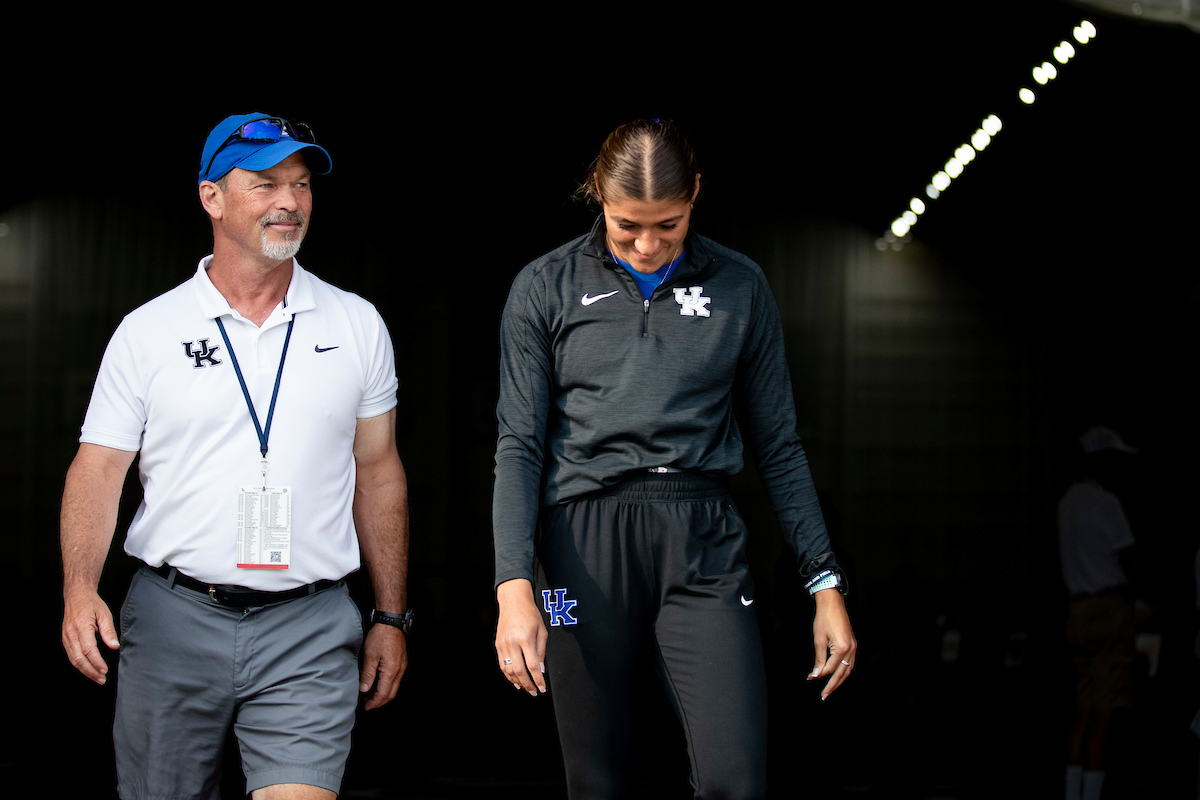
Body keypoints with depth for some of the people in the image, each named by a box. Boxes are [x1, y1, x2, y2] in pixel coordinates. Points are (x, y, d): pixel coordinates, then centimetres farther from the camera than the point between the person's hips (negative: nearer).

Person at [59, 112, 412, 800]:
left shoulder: (356, 326, 7)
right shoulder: (148, 331, 2)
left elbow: (378, 471, 11)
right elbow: (98, 468, 0)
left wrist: (393, 618, 10)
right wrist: (80, 589, -17)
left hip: (310, 637, 0)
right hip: (171, 621, 0)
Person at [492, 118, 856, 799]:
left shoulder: (740, 287, 9)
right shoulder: (546, 289, 5)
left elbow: (779, 446, 12)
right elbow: (519, 445, 2)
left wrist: (826, 583, 7)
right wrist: (514, 586, -11)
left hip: (702, 542, 1)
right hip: (584, 542, 0)